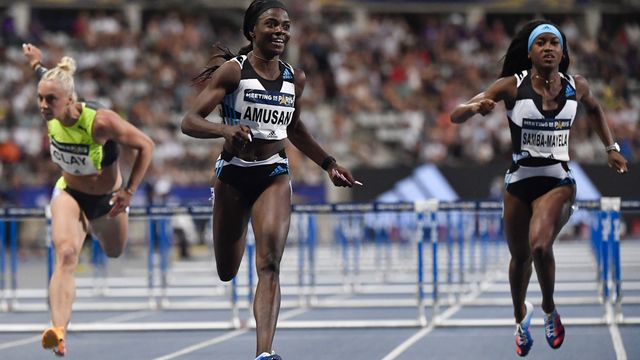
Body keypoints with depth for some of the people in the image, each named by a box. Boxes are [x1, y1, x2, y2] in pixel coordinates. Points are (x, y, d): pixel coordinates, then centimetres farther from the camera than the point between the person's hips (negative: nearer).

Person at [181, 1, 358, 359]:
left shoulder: (295, 78, 4)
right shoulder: (232, 71, -10)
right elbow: (190, 122, -16)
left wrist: (329, 164, 18)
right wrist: (224, 129, -36)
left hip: (274, 175, 2)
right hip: (233, 174, -1)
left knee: (269, 264, -18)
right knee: (227, 272, 13)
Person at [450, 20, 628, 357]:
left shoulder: (576, 86, -1)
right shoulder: (512, 86, -9)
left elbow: (594, 108, 25)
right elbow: (456, 116, -13)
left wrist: (611, 148, 18)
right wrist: (475, 107, -35)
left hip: (559, 181, -1)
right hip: (519, 181, 1)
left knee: (540, 246, -26)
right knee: (520, 256, 15)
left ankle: (549, 309, 1)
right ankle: (520, 317, 44)